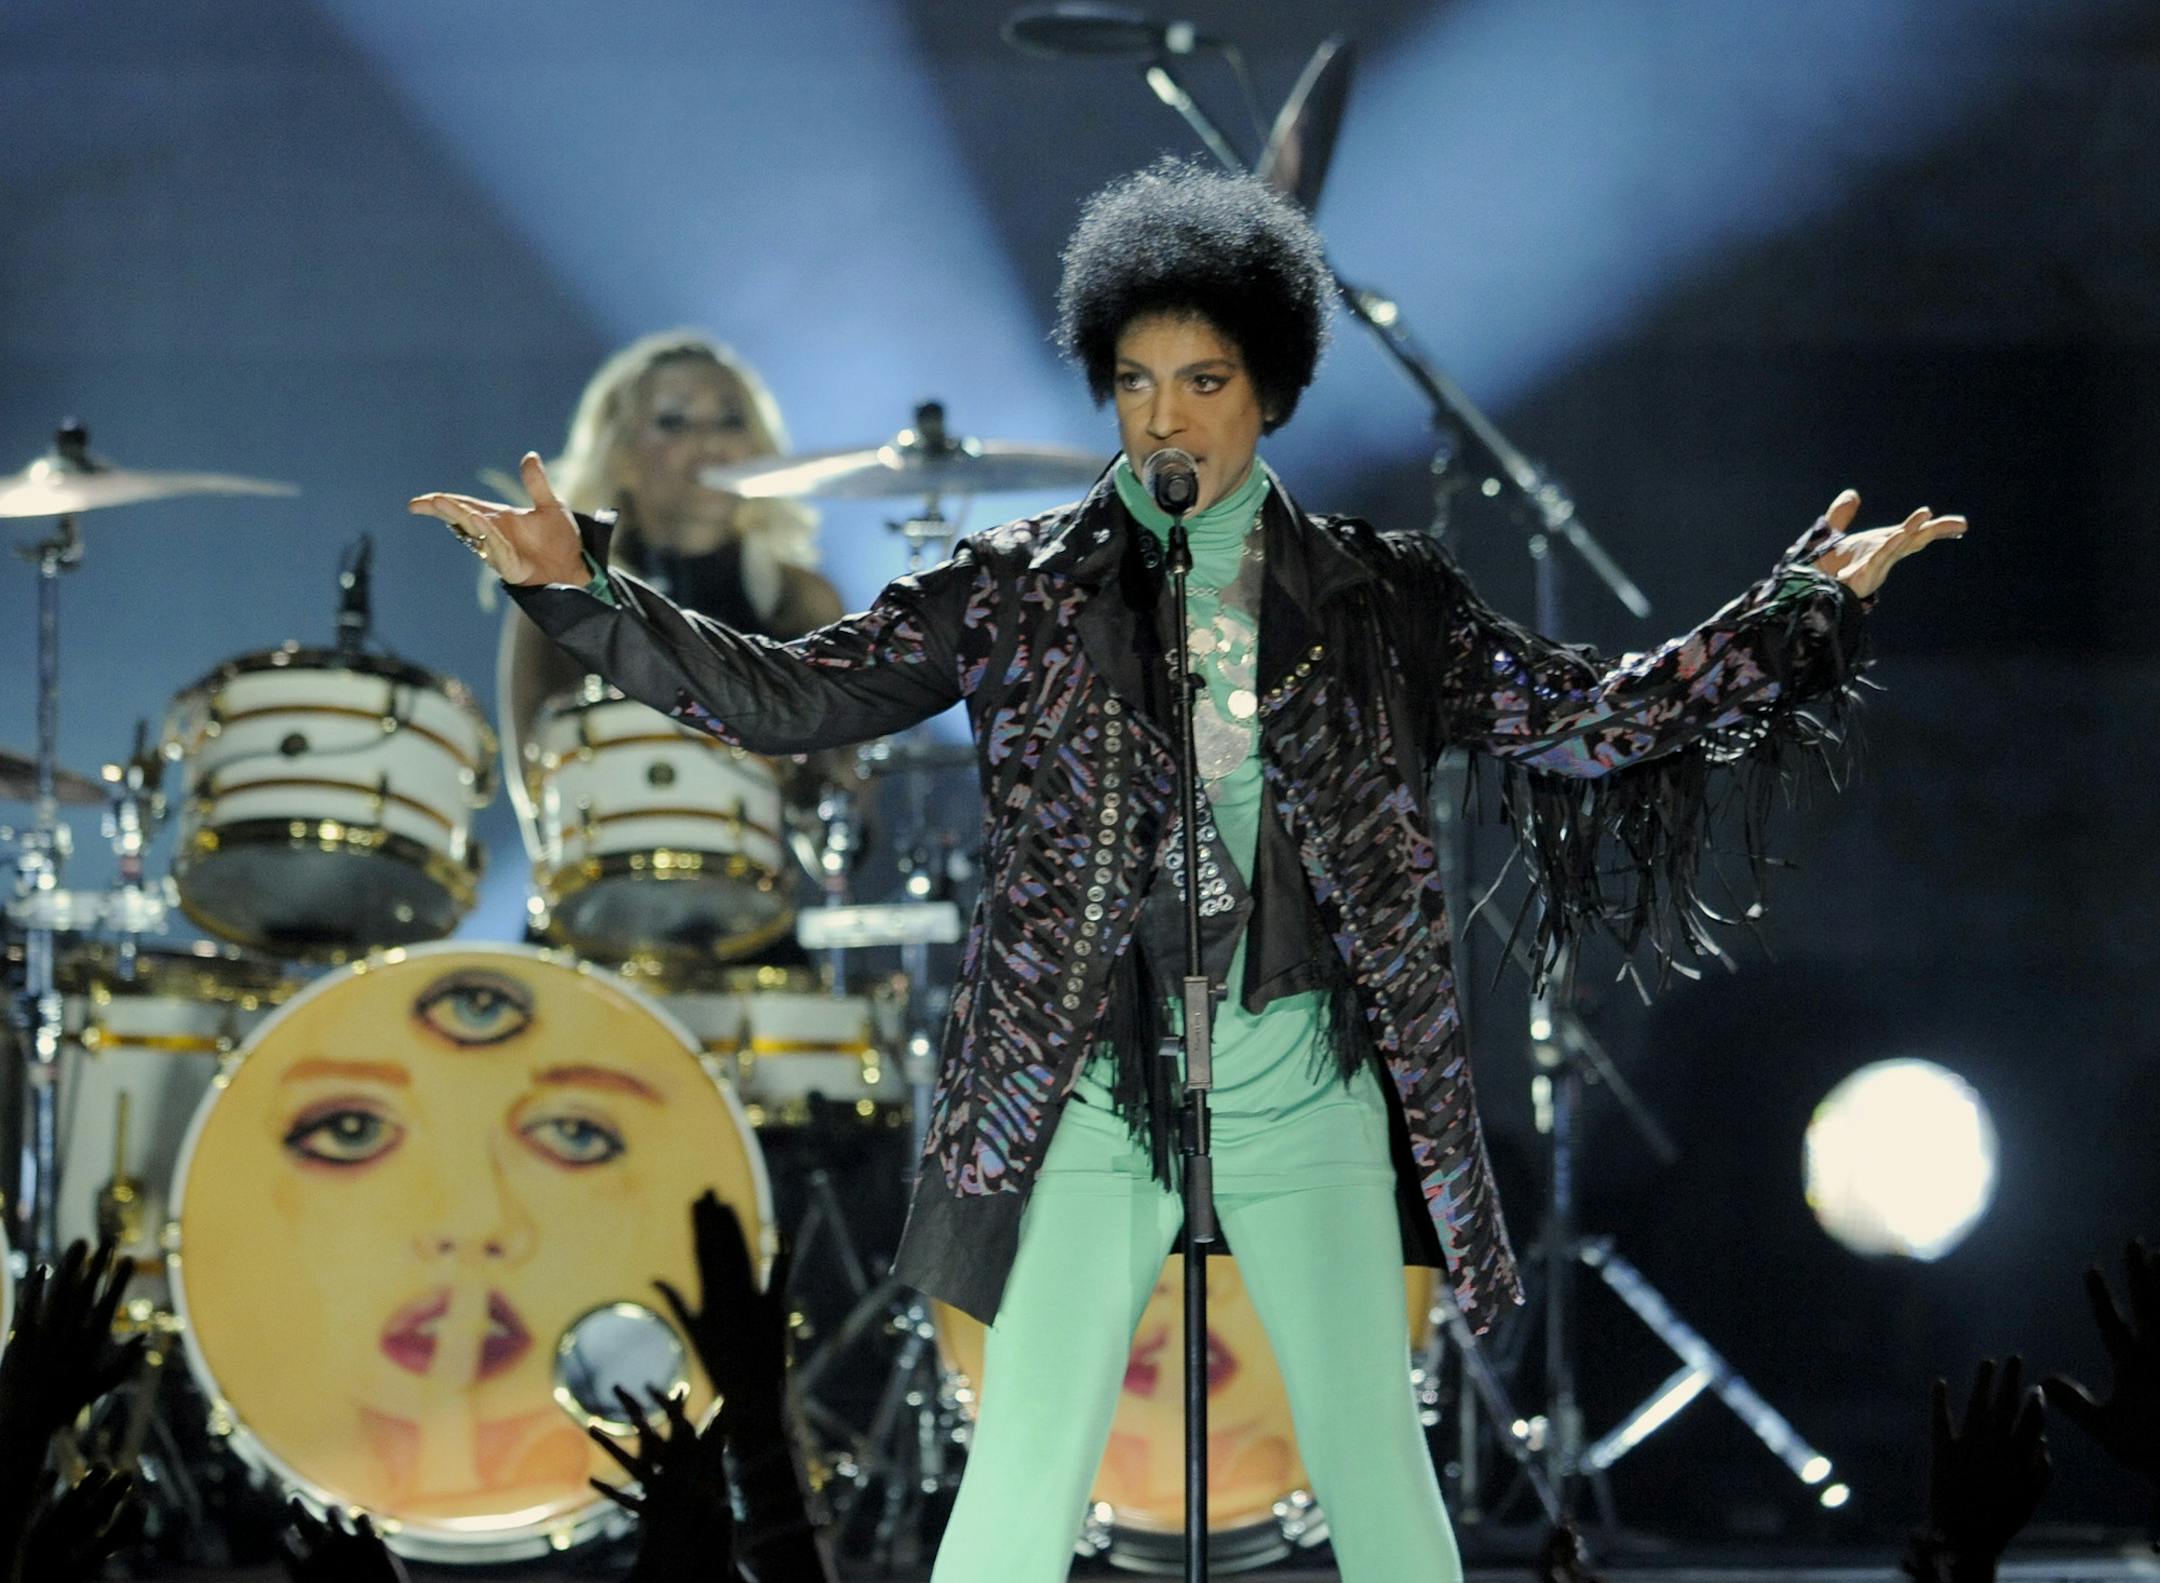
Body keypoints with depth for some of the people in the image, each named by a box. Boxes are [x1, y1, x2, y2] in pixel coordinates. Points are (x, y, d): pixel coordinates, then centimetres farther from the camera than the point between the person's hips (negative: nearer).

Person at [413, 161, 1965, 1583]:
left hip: (1310, 1089, 1)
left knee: (1374, 1454, 3)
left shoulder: (1381, 598, 5)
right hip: (1093, 1091, -1)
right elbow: (788, 695, 1)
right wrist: (578, 586, -9)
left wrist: (1805, 603, 0)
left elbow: (1589, 715, 6)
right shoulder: (1023, 590, 2)